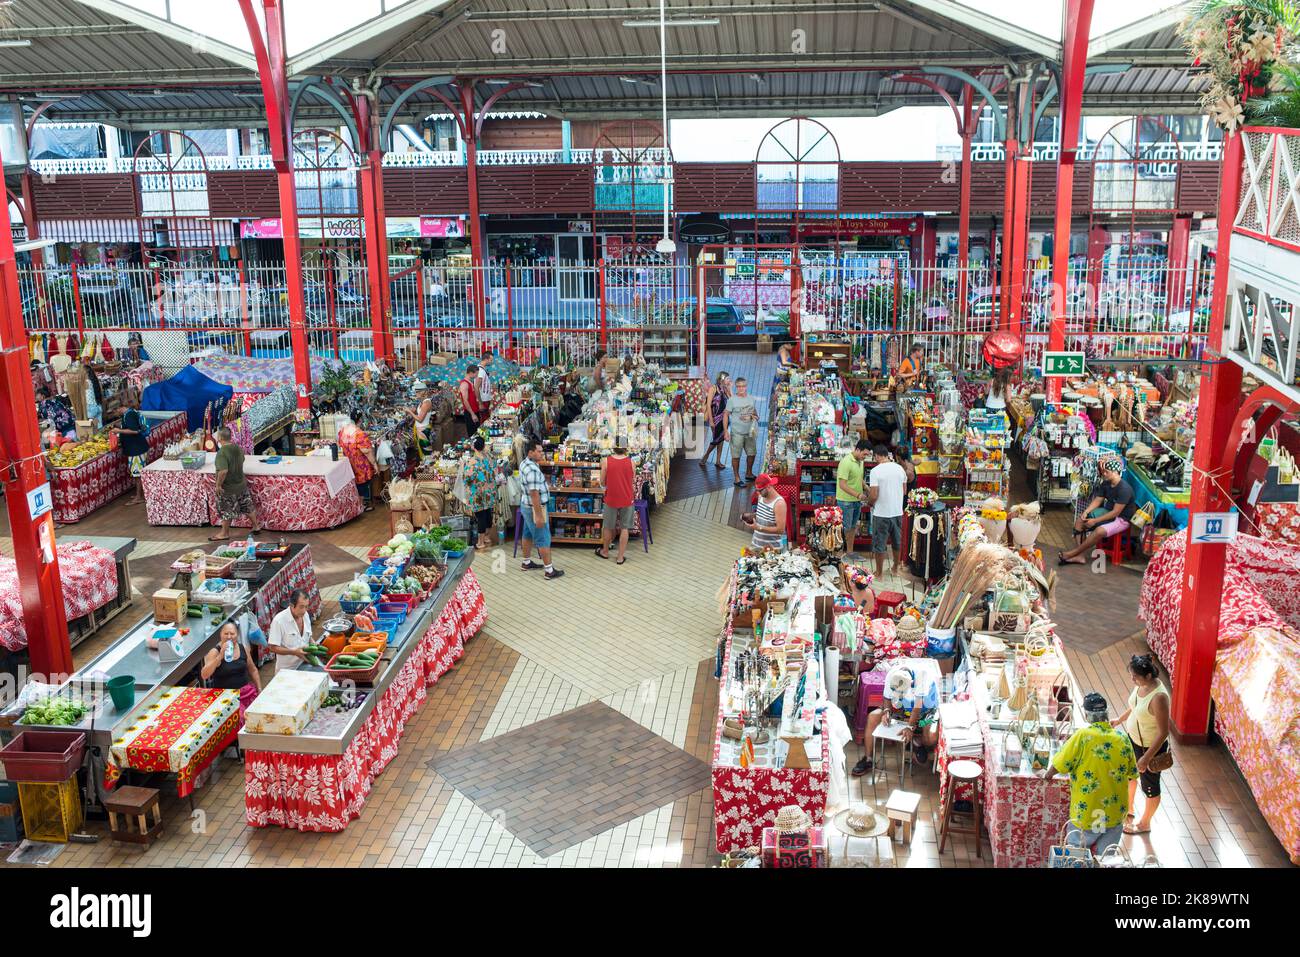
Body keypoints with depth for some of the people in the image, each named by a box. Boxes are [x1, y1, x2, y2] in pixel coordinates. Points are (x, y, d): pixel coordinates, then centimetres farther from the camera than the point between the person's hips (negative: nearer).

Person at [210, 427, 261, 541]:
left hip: (228, 488, -7)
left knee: (226, 511, 10)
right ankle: (256, 526, 35)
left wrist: (218, 485, -24)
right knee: (247, 506, 21)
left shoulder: (221, 453, -26)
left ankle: (225, 534, 24)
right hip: (241, 484, 7)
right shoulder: (237, 448, -3)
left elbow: (223, 471, -36)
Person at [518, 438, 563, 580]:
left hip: (526, 506, 10)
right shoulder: (532, 469, -28)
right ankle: (550, 571, 2)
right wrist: (538, 515, -27)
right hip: (535, 508, -10)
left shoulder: (525, 464, 5)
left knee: (528, 535, 21)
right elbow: (534, 494, -29)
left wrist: (544, 487, 31)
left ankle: (527, 562, 34)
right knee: (543, 539, -3)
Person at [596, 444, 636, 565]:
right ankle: (621, 557, 14)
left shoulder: (606, 461, -11)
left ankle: (605, 551, 35)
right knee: (624, 528, 11)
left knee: (608, 527, 18)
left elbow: (602, 483, -4)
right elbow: (633, 481, 4)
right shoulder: (630, 462, -9)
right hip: (627, 499, 0)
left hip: (611, 499, 0)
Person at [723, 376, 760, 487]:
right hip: (737, 432, -5)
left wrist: (755, 416, -3)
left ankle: (749, 474, 34)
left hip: (750, 432, 5)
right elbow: (726, 415, -8)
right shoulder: (732, 400, -9)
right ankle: (737, 478, 9)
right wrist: (725, 431, -13)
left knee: (752, 453, 15)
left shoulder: (751, 399, 5)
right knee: (736, 456, -1)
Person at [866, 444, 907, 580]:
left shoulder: (876, 471, -16)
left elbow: (874, 495, -18)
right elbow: (904, 491, 8)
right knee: (897, 541, 20)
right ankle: (895, 568, 34)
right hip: (897, 512, 5)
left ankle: (879, 573, 15)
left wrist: (869, 502, 2)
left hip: (881, 514, -5)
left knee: (879, 544, 8)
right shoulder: (900, 468, 0)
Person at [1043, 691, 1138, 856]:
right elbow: (1132, 773, 7)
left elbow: (1058, 766, -14)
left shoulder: (1083, 736, -17)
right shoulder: (1123, 739, -5)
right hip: (1115, 816, 4)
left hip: (1086, 815, -4)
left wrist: (1048, 774, 7)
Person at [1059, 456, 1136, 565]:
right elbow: (1097, 500, 7)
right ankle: (1080, 556, -14)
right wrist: (1086, 511, -13)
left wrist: (1095, 521, -24)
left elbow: (1116, 512, -27)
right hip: (1107, 511, 9)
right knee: (1080, 521, -6)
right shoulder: (1106, 483, 0)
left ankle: (1074, 553, -20)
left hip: (1121, 518, -9)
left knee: (1100, 530, -35)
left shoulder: (1124, 489, -26)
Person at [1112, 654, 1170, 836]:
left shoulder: (1158, 697, -36)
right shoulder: (1141, 684, -10)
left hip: (1151, 747, -8)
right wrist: (1119, 720, 18)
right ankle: (1128, 811, 52)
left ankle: (1145, 824, 38)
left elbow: (1163, 732, -30)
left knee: (1150, 787, 16)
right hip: (1133, 739, 9)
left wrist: (1147, 758, -26)